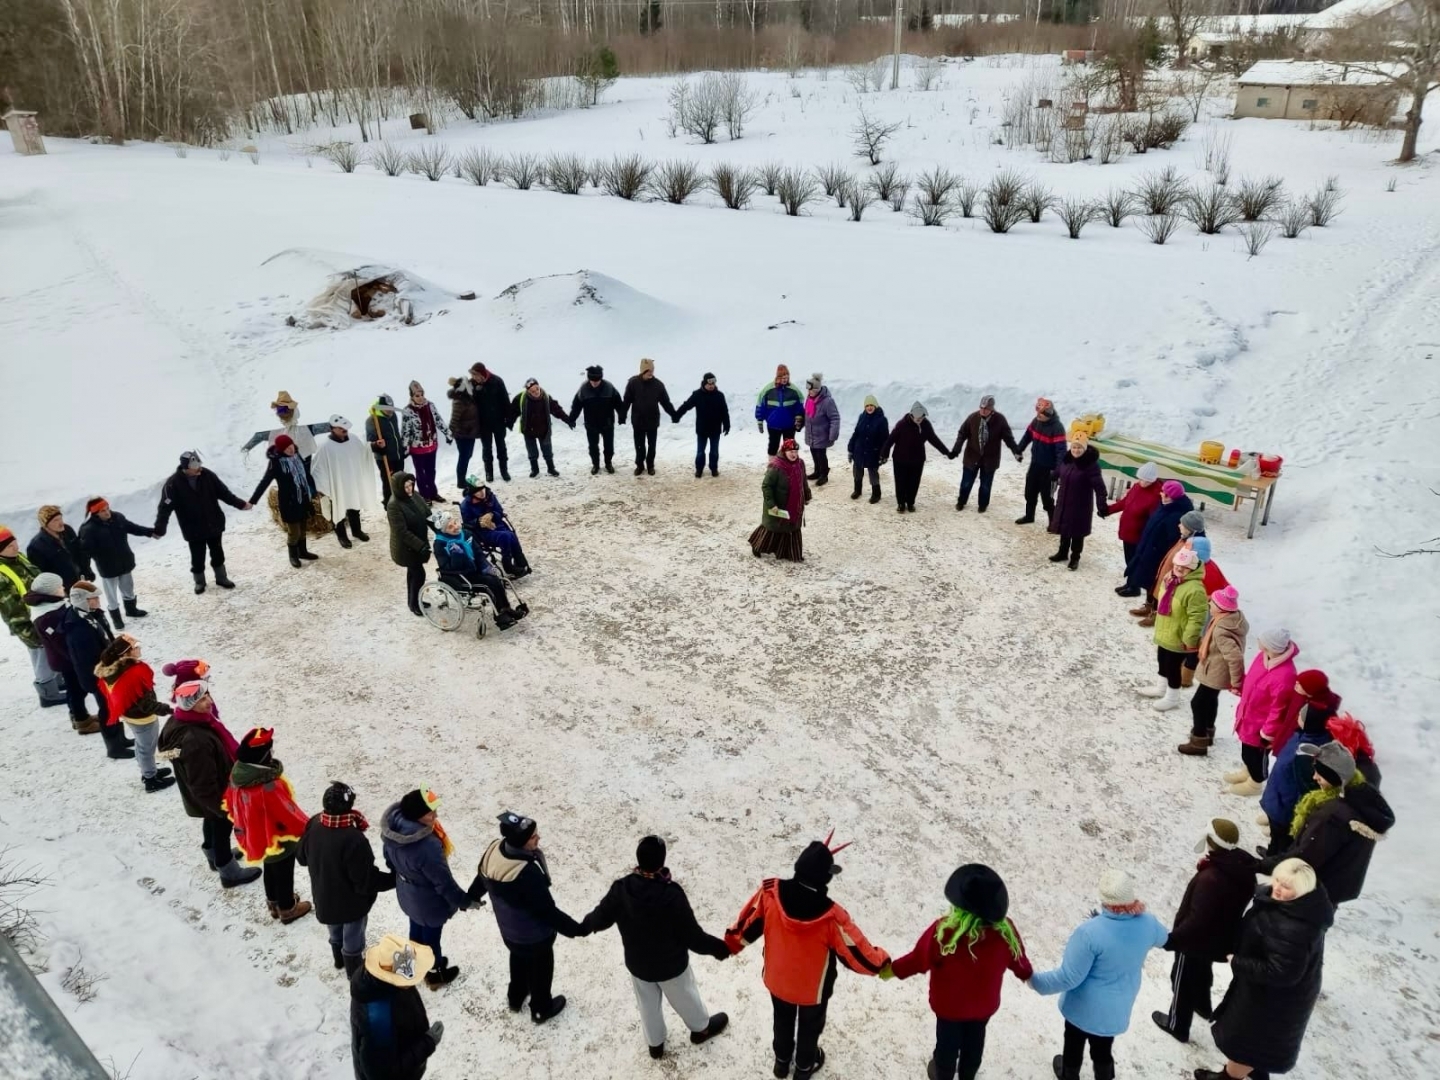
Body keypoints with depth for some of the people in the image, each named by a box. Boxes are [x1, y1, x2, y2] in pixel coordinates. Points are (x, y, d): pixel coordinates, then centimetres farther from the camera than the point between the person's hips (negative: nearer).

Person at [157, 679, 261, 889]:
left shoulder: (180, 721, -12)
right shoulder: (195, 741, -43)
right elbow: (204, 784, -33)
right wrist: (221, 805, -18)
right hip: (213, 797, -9)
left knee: (212, 823, 31)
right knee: (221, 829, 15)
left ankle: (215, 856, 56)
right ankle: (229, 873, 37)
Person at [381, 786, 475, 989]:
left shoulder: (391, 827, -20)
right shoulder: (427, 846, -43)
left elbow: (389, 858, 1)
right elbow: (443, 881, -29)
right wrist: (464, 901, -13)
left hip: (407, 894, 7)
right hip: (429, 902, -7)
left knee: (416, 929, 31)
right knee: (431, 936, 20)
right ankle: (436, 974, 46)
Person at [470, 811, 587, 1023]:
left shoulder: (494, 851, -19)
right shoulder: (528, 874, -42)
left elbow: (481, 878, 3)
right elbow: (548, 911, -32)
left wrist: (472, 897, 24)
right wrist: (577, 929, -20)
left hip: (508, 929, 6)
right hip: (534, 936, -6)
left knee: (518, 959, 34)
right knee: (540, 969, 23)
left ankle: (515, 998, 58)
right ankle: (541, 1009, 47)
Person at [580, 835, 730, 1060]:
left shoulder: (621, 889, -24)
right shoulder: (672, 894, -35)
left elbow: (602, 916, -6)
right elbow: (692, 935, -25)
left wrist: (586, 925, 18)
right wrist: (718, 947, -8)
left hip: (637, 963, 3)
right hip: (671, 964, -3)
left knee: (648, 1004, 27)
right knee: (684, 997, 26)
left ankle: (655, 1043, 49)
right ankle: (701, 1028, 52)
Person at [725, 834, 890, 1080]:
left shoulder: (771, 893, -30)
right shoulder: (830, 917, -40)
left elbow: (747, 924, -12)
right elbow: (857, 953, -26)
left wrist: (730, 944, 8)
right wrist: (881, 962, -4)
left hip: (777, 981, 3)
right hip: (813, 989, -3)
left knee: (783, 1020, 33)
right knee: (809, 1027, 29)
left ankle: (782, 1060, 58)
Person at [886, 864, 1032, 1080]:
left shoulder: (943, 930, -37)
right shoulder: (1005, 931, -27)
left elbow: (919, 958, -21)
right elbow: (1018, 958, -6)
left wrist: (893, 969, -1)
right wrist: (1028, 975, 18)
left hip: (949, 1004, -2)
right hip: (984, 1004, 2)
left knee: (947, 1042, 26)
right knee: (974, 1041, 30)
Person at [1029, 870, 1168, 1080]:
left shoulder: (1090, 932, -36)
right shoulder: (1147, 923, -18)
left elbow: (1069, 977, -27)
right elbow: (1162, 938, 8)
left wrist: (1036, 980, -12)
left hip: (1084, 1006, -3)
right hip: (1117, 1009, 3)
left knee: (1074, 1043, 26)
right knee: (1103, 1048, 27)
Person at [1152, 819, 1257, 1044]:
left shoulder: (1211, 879, -39)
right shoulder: (1243, 869, -13)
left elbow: (1196, 921, -34)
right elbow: (1234, 903, 6)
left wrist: (1171, 940, -26)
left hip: (1196, 941, -8)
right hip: (1220, 939, 8)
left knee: (1183, 981, 15)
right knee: (1202, 972, 33)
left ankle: (1177, 1026, 33)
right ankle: (1202, 1007, 57)